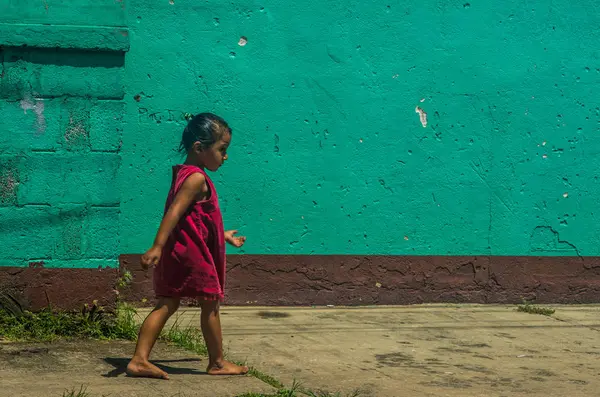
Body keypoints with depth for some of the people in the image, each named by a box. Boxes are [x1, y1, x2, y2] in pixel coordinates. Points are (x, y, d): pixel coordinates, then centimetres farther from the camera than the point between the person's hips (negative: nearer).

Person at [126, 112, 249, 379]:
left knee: (166, 305, 7)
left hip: (177, 254, 9)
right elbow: (175, 212, -26)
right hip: (193, 253, -9)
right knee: (210, 305, 5)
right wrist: (157, 246, -34)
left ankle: (139, 360, 0)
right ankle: (217, 362, 17)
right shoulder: (197, 178, -15)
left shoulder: (183, 174, 16)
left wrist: (224, 236, 37)